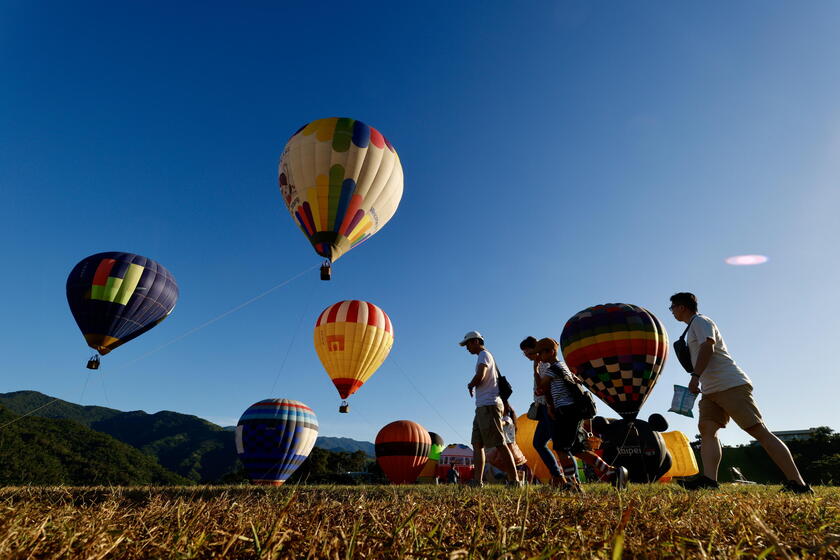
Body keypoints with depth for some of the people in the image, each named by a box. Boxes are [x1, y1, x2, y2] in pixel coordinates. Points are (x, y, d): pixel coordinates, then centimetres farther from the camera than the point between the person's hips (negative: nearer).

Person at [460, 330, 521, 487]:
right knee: (477, 445, 6)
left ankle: (514, 480, -8)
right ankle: (478, 482, 7)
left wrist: (470, 385, 0)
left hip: (488, 405, -10)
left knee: (499, 444, -10)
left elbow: (479, 377, -18)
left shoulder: (484, 355, -4)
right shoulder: (485, 357, 24)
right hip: (482, 407, 10)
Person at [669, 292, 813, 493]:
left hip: (731, 385, -9)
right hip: (711, 391, 9)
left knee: (759, 431, -9)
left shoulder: (700, 321, -4)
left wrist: (695, 376, -27)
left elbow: (708, 346, -20)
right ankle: (708, 479, -19)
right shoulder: (693, 326, 26)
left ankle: (798, 484, -6)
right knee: (706, 428, -8)